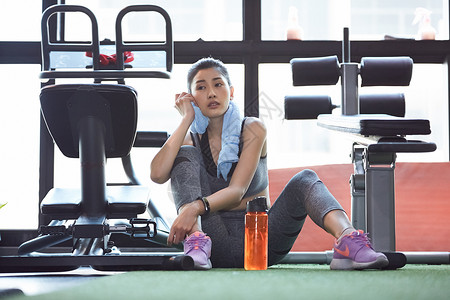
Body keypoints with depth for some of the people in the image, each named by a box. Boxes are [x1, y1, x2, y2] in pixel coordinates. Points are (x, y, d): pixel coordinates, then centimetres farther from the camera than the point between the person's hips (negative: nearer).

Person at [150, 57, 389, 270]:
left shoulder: (252, 130, 0)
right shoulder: (190, 139, 5)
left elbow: (237, 191, -15)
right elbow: (157, 175, -17)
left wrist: (195, 207, -35)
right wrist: (187, 119, -11)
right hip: (217, 243, 1)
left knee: (304, 180, -24)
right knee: (185, 155, -13)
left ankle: (347, 240, -55)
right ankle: (196, 241, -38)